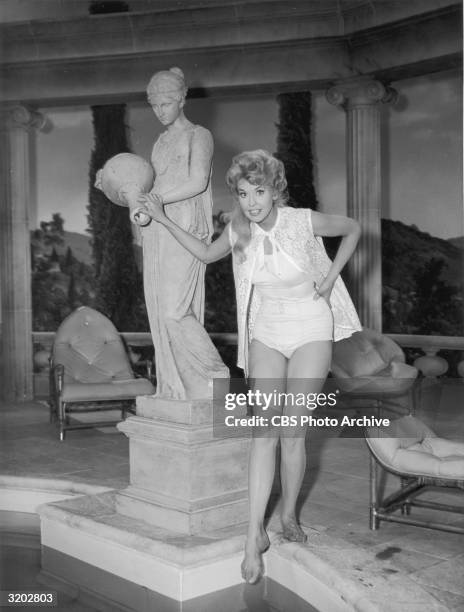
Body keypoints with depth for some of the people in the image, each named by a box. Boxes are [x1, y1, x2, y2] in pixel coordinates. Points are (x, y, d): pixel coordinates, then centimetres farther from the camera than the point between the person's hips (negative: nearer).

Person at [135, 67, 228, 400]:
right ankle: (174, 389, 8)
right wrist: (141, 206, -1)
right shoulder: (161, 143, 22)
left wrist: (155, 201, -17)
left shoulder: (198, 136, 1)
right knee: (161, 312, 3)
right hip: (157, 232, 7)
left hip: (184, 230, -7)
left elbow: (198, 182, -12)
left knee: (175, 311, -15)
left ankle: (214, 379, -2)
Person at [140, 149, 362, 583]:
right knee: (265, 431, -8)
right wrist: (164, 221, 9)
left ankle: (289, 515, 19)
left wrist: (330, 278, -3)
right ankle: (255, 534, -6)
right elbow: (207, 254, 15)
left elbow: (352, 229, 3)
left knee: (293, 432, -3)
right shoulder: (238, 230, -5)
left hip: (311, 330, -2)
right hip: (266, 331, 3)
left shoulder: (305, 221, -15)